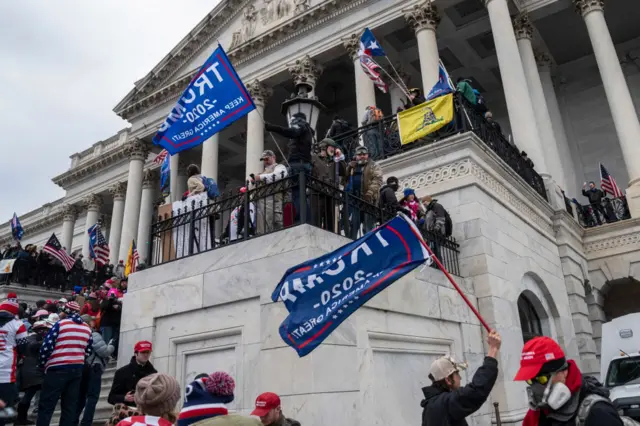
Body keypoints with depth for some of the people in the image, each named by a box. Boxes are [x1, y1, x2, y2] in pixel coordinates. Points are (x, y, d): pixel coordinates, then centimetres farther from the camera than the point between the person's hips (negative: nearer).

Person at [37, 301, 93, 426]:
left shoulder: (60, 324, -6)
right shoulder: (87, 328, 11)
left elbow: (47, 346, -9)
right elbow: (88, 351, 12)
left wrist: (43, 363, 7)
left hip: (58, 369, -5)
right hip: (77, 370, 6)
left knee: (46, 406, 1)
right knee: (70, 406, 11)